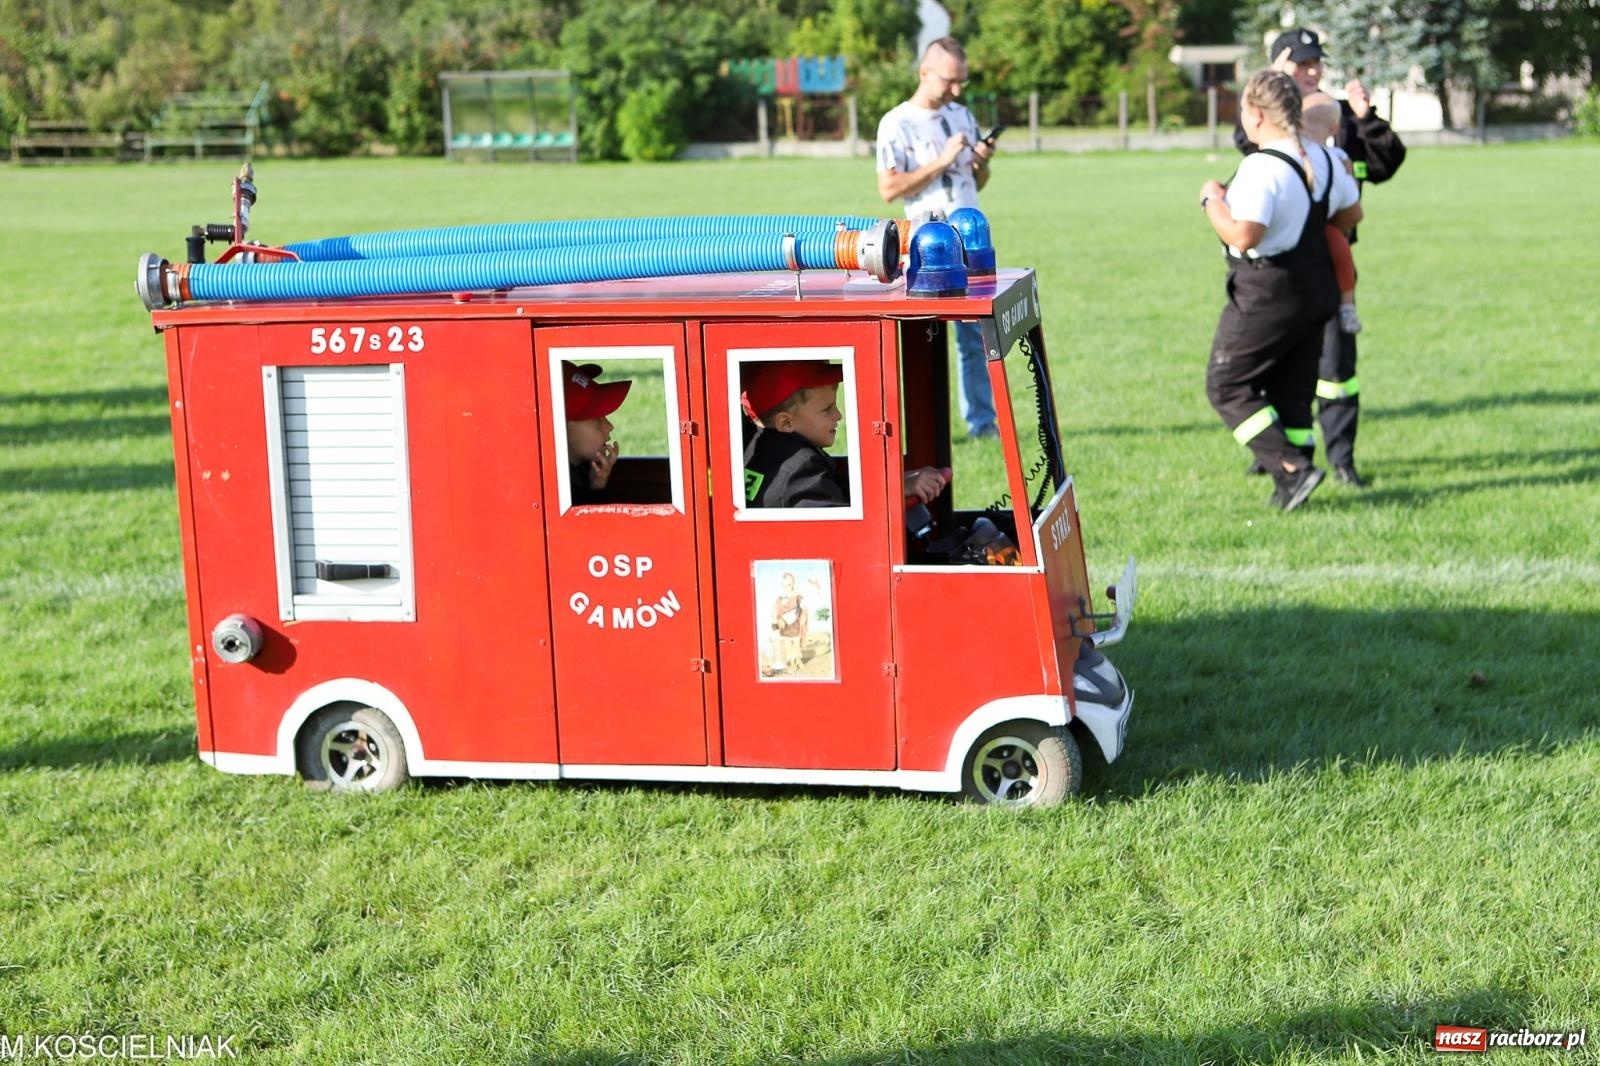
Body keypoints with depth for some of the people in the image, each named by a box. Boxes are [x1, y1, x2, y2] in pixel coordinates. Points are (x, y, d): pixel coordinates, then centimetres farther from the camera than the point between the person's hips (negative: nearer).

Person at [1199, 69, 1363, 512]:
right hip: (1317, 288, 9)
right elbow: (1351, 212, 18)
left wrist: (1212, 199, -15)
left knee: (1226, 384, 2)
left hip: (1268, 293, -9)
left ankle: (1292, 468, -7)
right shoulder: (1322, 158, 6)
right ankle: (1291, 488, 16)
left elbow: (1243, 235, -30)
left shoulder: (1262, 167, -22)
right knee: (1293, 389, 15)